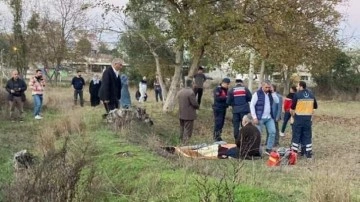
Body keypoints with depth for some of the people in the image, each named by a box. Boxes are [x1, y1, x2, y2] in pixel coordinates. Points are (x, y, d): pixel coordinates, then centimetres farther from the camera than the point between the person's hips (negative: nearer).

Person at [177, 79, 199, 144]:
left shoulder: (180, 92, 4)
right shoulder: (191, 92, -19)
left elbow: (179, 101, 9)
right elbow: (194, 103, -18)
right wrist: (197, 106, 3)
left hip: (181, 114, 7)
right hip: (189, 115, -7)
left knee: (182, 129, 18)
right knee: (187, 130, -1)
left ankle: (182, 142, 27)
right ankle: (185, 143, 0)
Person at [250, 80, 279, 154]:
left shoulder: (270, 93, 11)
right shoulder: (257, 94, -7)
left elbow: (277, 101, 3)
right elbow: (252, 105, -9)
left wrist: (273, 92, -7)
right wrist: (255, 117, -14)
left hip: (269, 117, 6)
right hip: (260, 118, -5)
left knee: (273, 132, 0)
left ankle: (269, 148, 11)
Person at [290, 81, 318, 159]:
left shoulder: (297, 95, -9)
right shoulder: (311, 95, 7)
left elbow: (292, 108, -7)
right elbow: (315, 106, 15)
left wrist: (292, 114, 10)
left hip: (299, 117, -4)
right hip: (308, 118, 4)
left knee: (296, 135, 4)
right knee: (307, 135, 10)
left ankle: (294, 152, 6)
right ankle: (308, 153, 10)